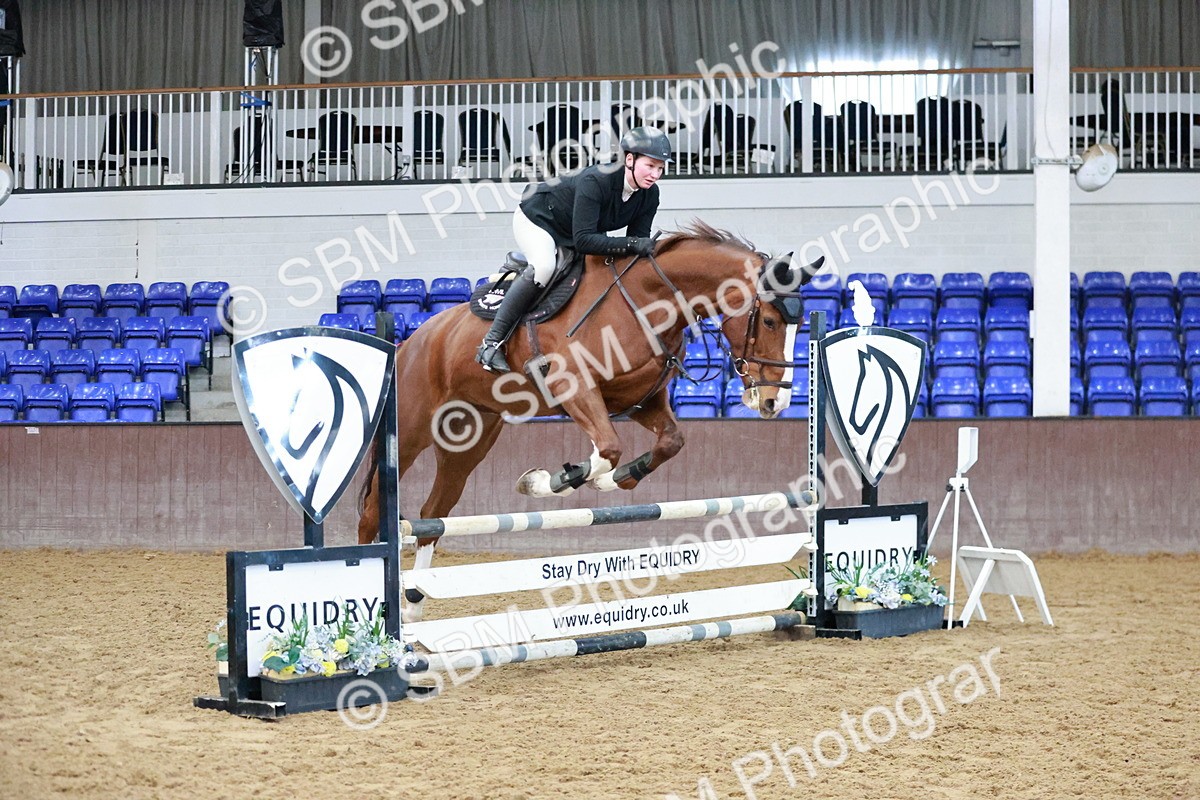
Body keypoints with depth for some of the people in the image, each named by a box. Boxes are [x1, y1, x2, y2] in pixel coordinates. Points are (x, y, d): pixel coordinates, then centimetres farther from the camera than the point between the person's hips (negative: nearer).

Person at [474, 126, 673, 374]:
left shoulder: (650, 195, -17)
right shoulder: (595, 181, -39)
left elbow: (638, 242, -12)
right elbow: (583, 240, -45)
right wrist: (631, 244, -51)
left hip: (570, 233, 8)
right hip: (535, 218, -8)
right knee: (543, 266, -34)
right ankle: (492, 342, -28)